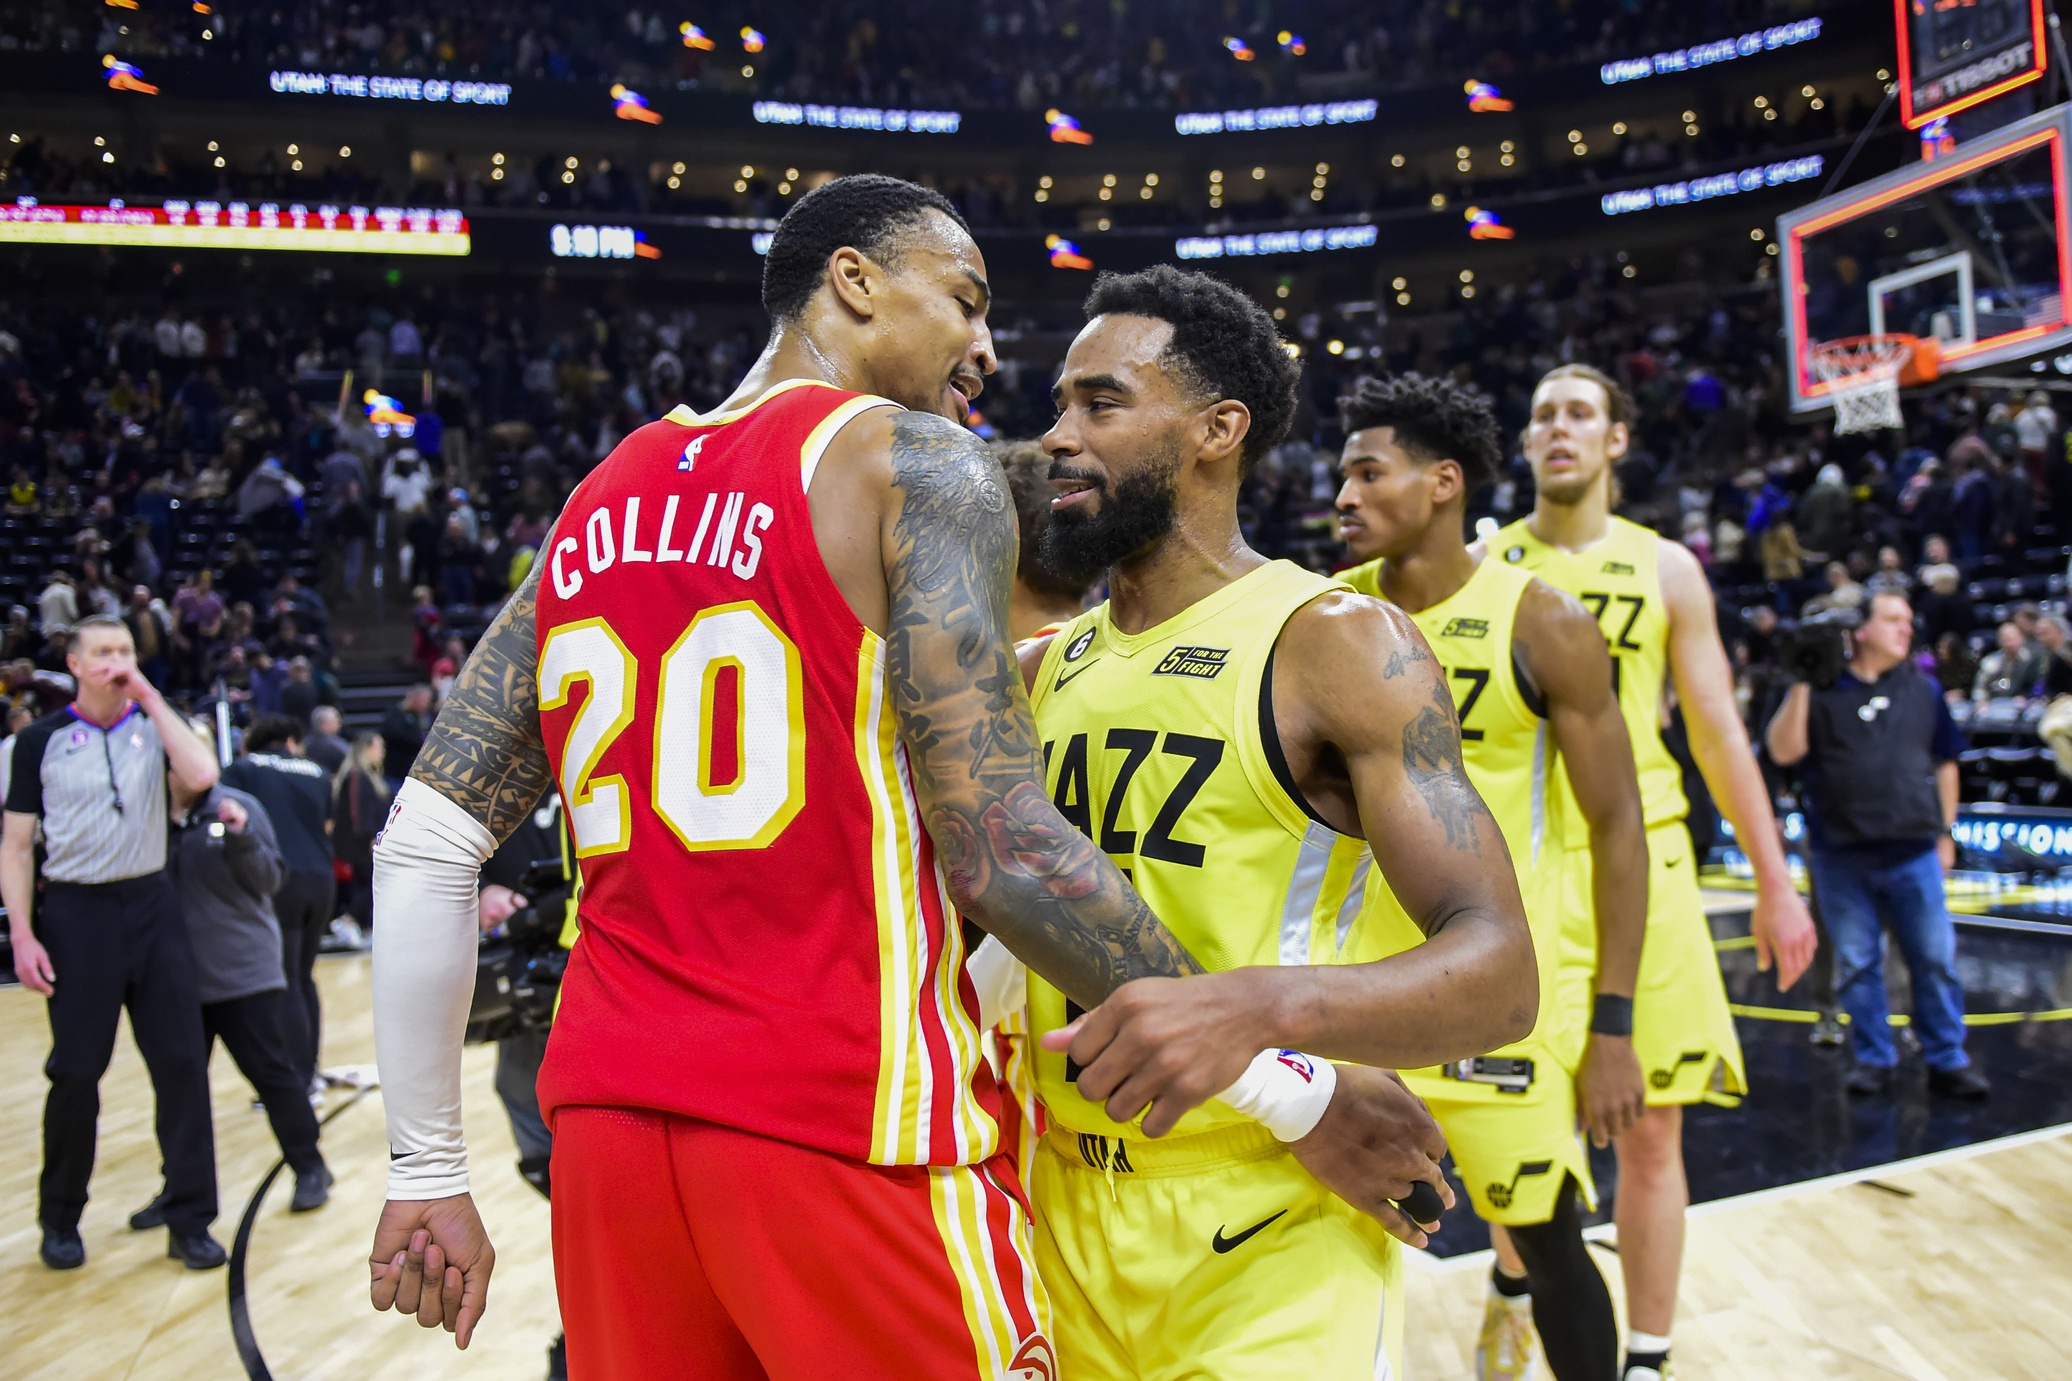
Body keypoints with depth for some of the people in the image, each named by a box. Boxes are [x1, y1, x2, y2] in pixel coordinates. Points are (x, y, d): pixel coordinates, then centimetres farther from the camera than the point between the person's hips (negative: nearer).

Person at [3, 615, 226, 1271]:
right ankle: (60, 1219, 23)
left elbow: (200, 775, -16)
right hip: (77, 912, -2)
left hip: (152, 904, 2)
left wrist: (151, 699, -12)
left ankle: (190, 1220, 9)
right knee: (76, 1071, 3)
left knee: (182, 1062, 0)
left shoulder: (153, 724, 5)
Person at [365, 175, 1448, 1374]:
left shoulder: (602, 500, 13)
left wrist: (430, 1168, 14)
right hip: (851, 1129, -6)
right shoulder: (920, 465, -6)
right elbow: (1000, 849, -17)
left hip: (608, 1126, 7)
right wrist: (1287, 1087, -9)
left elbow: (426, 843, 9)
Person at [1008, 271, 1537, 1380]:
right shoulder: (1048, 667, 8)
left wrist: (1257, 1004, -37)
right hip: (1064, 1212, 7)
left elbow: (1497, 975, -21)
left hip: (1268, 1240, -6)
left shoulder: (1339, 642, -12)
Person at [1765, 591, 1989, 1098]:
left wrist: (1945, 832, 12)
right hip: (1840, 857, -2)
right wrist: (1800, 683, -16)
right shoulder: (1822, 692, 1)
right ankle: (1873, 1059, 17)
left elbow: (1944, 763, 16)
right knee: (1856, 965, 6)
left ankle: (1948, 1060, 15)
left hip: (1913, 852, 2)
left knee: (1935, 959, 3)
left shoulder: (1921, 689, 10)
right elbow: (1784, 751, -12)